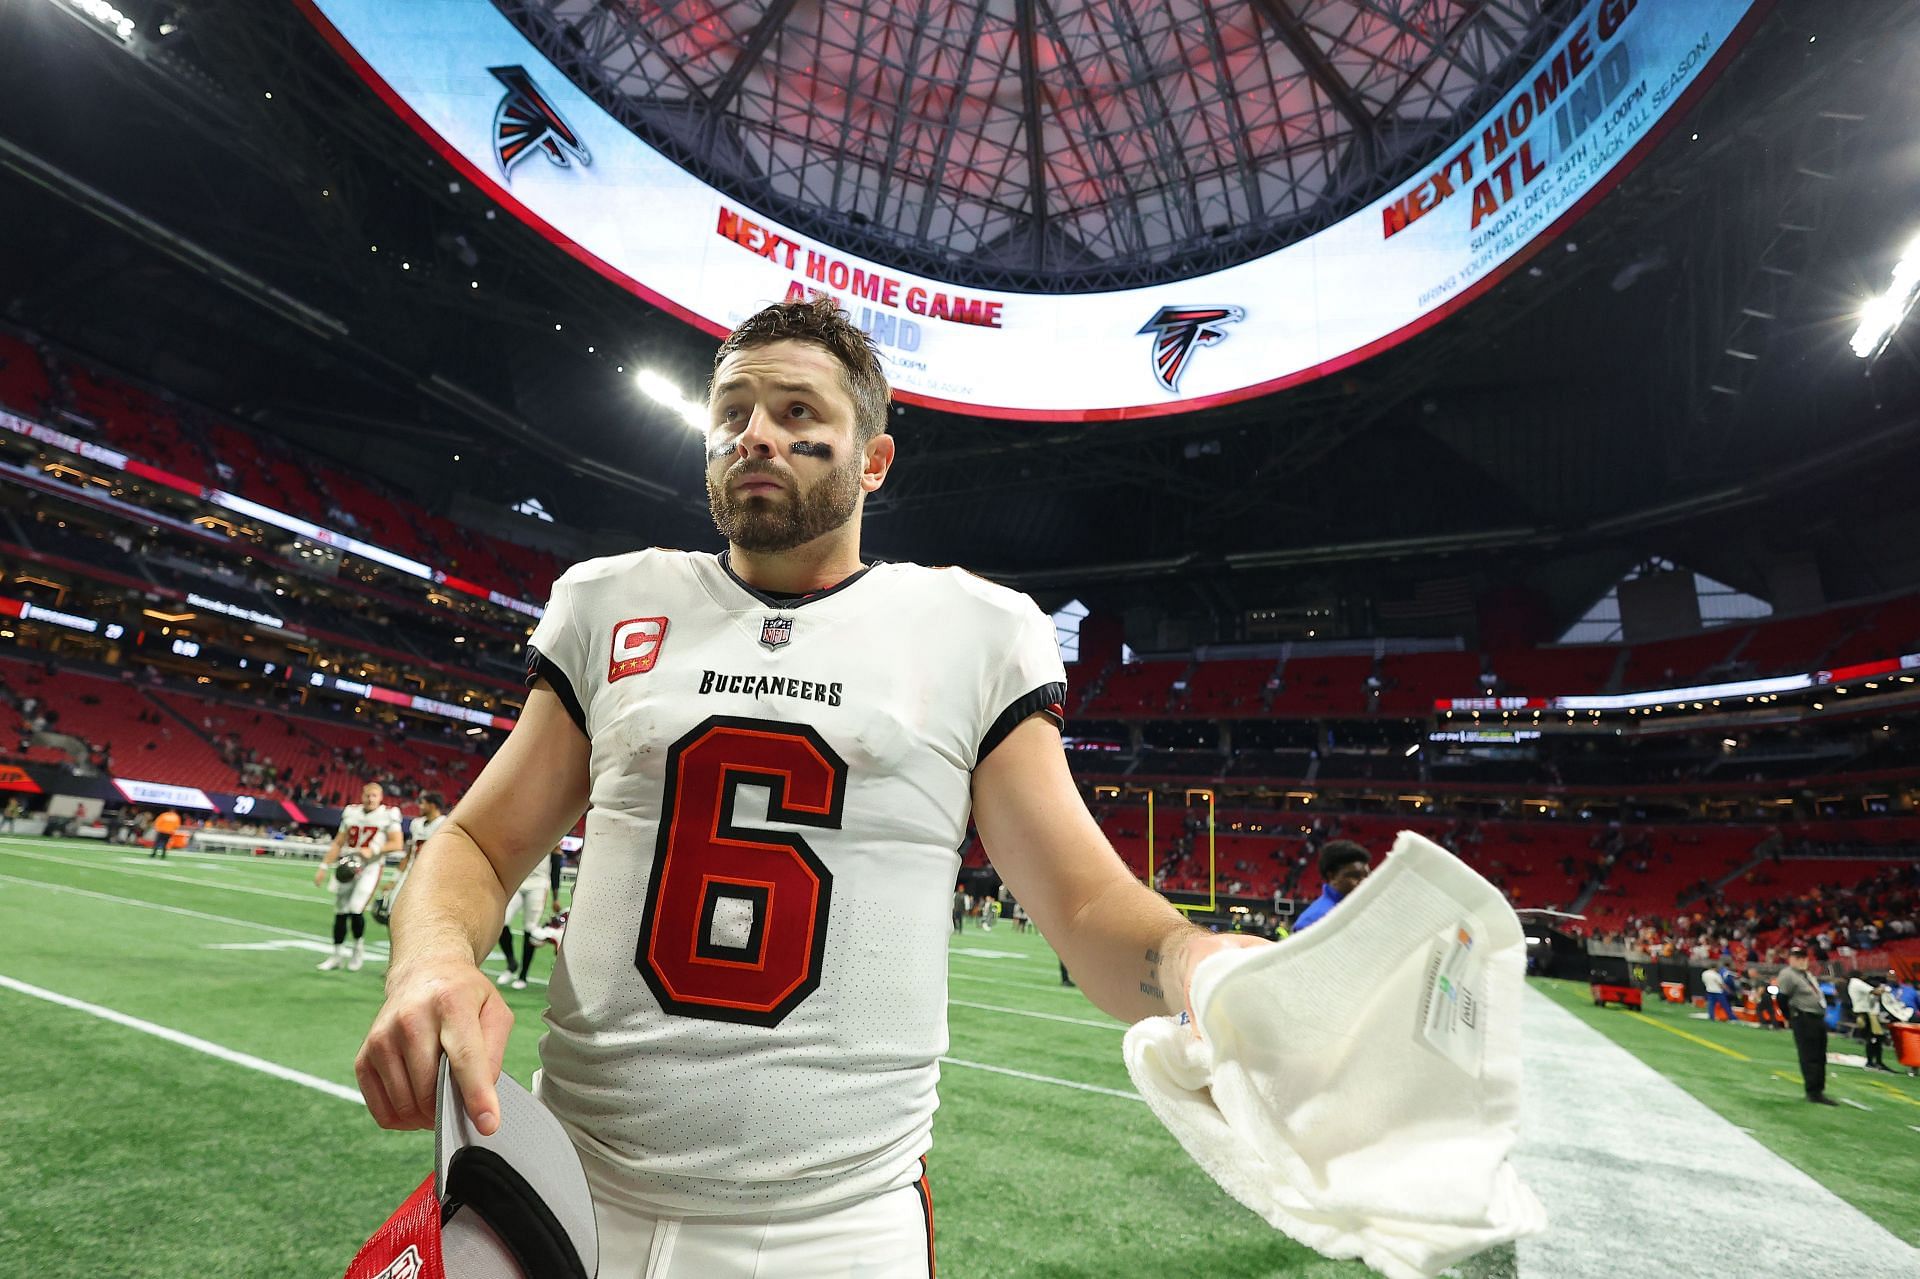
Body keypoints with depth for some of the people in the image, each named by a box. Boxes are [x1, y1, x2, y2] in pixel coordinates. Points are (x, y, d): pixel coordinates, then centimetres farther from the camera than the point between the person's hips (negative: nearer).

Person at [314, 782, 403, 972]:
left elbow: (396, 844, -8)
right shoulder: (351, 812, 6)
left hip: (371, 867, -4)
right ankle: (337, 954, 22)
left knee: (356, 911, -13)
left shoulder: (388, 814, -6)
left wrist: (373, 851, -20)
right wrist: (324, 867, 7)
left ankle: (359, 946, 13)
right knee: (340, 913, 8)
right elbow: (338, 843, 12)